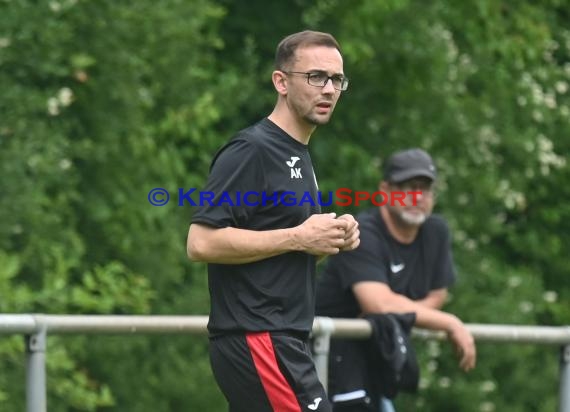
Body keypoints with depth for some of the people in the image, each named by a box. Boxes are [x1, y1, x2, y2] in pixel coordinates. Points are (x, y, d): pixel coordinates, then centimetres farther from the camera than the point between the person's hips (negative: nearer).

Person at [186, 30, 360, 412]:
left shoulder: (300, 156, 20)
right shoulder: (251, 150, -11)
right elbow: (202, 242, -20)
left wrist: (332, 239, 7)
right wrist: (298, 238, -17)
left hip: (283, 342, 10)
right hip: (258, 341, -10)